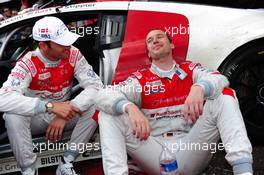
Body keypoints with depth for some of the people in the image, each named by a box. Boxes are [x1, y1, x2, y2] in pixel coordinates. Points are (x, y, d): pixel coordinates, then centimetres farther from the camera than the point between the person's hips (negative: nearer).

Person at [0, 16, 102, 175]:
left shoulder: (73, 55, -14)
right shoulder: (28, 63, -22)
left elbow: (95, 85, -22)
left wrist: (67, 111, -36)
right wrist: (50, 106, -47)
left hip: (63, 115, 3)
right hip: (36, 118, -2)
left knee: (95, 106, -24)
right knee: (13, 115, -33)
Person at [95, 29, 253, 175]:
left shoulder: (190, 70, 12)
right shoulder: (140, 79, 10)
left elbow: (220, 79, -10)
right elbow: (104, 95, -7)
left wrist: (199, 88, -35)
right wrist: (130, 108, -30)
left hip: (190, 148, 0)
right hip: (155, 151, 0)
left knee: (224, 95, -15)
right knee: (109, 112, -14)